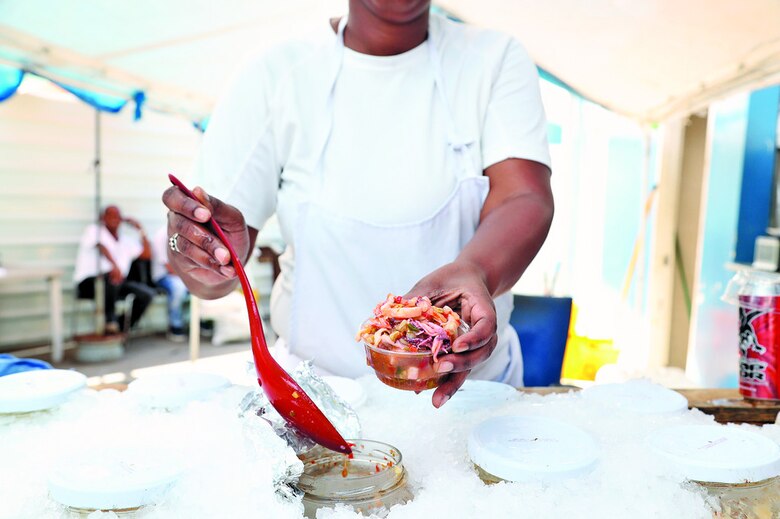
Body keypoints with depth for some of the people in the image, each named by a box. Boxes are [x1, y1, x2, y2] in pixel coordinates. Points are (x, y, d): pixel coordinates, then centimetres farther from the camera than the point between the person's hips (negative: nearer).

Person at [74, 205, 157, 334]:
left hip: (115, 285, 5)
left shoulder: (126, 240, 19)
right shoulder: (94, 230, 2)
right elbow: (100, 246, -19)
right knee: (112, 277, -39)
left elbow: (147, 254, 14)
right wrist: (114, 265, -38)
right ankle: (110, 318, -20)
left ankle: (121, 327, -8)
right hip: (88, 283, -5)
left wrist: (140, 229, 10)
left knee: (147, 293, -19)